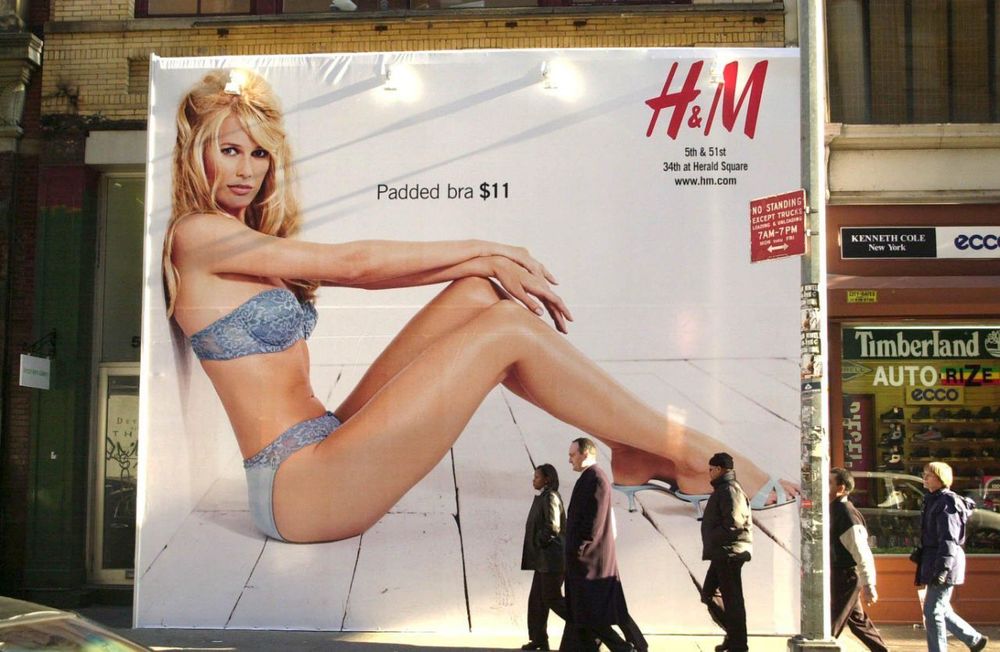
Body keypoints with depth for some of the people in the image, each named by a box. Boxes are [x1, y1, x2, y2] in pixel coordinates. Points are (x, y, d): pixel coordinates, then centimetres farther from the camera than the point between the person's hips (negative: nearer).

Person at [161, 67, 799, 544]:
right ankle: (689, 454, -7)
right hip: (296, 486, -9)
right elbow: (349, 263, -10)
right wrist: (481, 250, -4)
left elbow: (358, 272, 8)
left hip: (321, 447, 9)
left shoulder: (253, 240, 20)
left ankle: (633, 452, -1)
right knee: (504, 329, -16)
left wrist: (485, 262, -4)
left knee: (482, 293, -3)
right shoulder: (198, 233, -7)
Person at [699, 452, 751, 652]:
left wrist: (712, 538, -13)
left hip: (729, 553, -11)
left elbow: (733, 524, -23)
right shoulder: (723, 489, 19)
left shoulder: (730, 490, -14)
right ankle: (734, 634, 21)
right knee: (709, 594, 16)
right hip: (722, 554, 11)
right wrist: (712, 546, 12)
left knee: (732, 599, -5)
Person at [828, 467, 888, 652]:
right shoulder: (835, 509, 8)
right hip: (840, 575, 10)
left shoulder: (847, 514, -21)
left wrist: (868, 586, -23)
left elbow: (862, 553, -23)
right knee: (858, 621, 19)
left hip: (845, 577, -10)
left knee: (830, 624, -4)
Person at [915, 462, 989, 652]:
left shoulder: (947, 503, -15)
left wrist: (942, 568, -27)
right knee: (940, 609, 16)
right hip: (933, 562, 10)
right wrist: (920, 553, 23)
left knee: (933, 610, -7)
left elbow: (949, 539, -22)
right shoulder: (933, 501, 15)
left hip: (944, 561, -10)